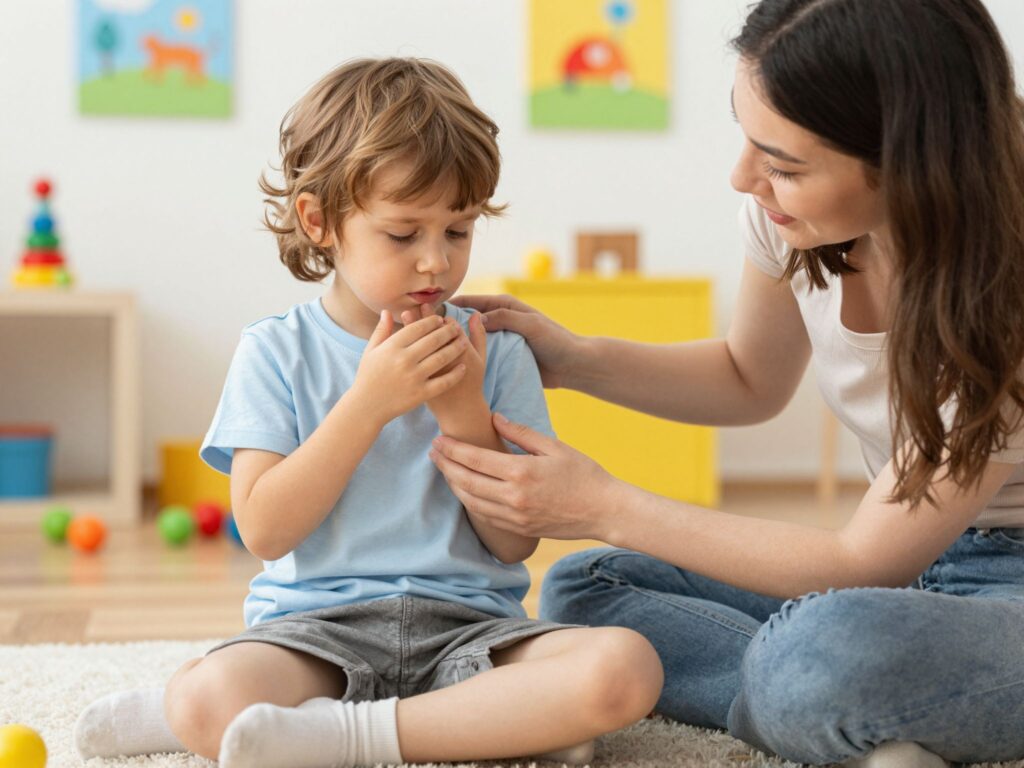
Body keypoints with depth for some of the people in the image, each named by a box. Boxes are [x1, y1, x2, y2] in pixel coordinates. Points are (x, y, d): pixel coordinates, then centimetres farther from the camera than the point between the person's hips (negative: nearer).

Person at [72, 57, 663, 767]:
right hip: (318, 626, -2)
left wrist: (465, 414, -10)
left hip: (467, 625, 3)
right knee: (209, 696, -34)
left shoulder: (496, 355, 7)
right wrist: (369, 402, -14)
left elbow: (514, 542, 4)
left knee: (625, 666, -28)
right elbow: (264, 531, -7)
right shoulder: (276, 351, 4)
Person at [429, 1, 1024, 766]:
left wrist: (607, 507, -21)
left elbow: (863, 562, -22)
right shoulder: (789, 209, -9)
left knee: (825, 651, -41)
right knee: (580, 590, -7)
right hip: (908, 557, 8)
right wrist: (570, 358, -3)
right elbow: (751, 380, 13)